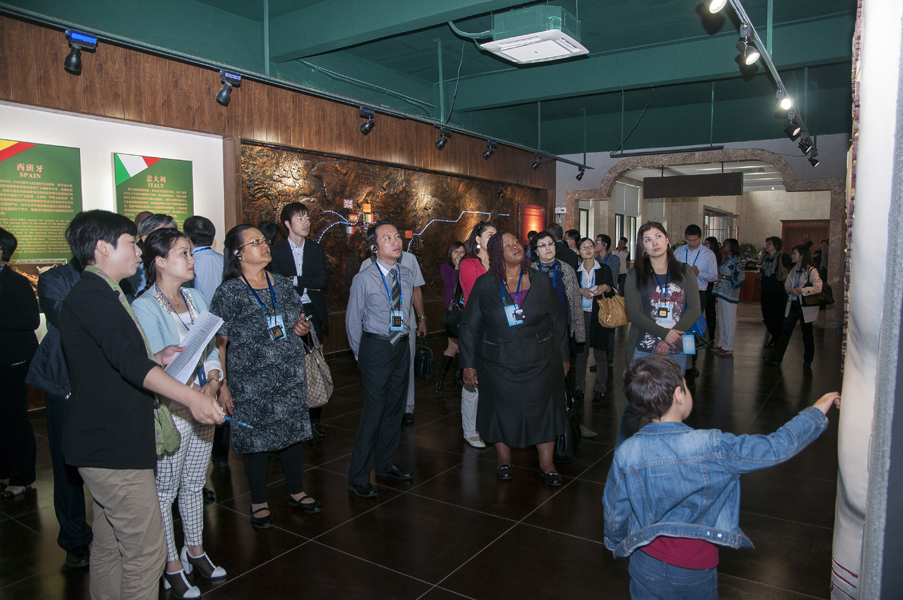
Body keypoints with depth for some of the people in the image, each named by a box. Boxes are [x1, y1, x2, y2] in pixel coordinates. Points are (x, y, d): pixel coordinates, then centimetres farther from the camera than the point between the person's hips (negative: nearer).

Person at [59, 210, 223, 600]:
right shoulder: (91, 297, -18)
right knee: (146, 551, -3)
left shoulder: (99, 294, 16)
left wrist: (155, 360, 8)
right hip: (112, 448, -11)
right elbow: (128, 361, -32)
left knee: (110, 546, 21)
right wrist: (190, 397, -39)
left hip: (106, 444, 11)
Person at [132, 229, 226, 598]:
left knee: (195, 483, 19)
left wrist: (212, 381, -8)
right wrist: (192, 394, -24)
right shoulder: (144, 307, -13)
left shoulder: (195, 297, 8)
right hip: (170, 411, -6)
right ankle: (172, 565, 24)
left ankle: (195, 550, 36)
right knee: (165, 491, 8)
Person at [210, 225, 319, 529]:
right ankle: (258, 501, 27)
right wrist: (222, 385, -12)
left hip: (291, 377, 5)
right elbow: (219, 344, -9)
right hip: (250, 383, -5)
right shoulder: (228, 292, -8)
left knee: (294, 432, 13)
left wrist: (303, 328, -3)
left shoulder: (283, 285, 7)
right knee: (257, 437, 7)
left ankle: (296, 491, 33)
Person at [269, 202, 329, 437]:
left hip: (312, 312, 2)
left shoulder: (316, 250, 10)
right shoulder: (276, 251, 1)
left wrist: (295, 281, -9)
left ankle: (314, 418, 12)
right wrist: (308, 284, -10)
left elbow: (321, 281, -2)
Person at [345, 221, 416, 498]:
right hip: (376, 347, -6)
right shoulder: (364, 279, -11)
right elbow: (353, 321, -3)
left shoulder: (407, 275, 4)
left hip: (402, 347, 6)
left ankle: (386, 464, 33)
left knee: (395, 408, 15)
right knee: (374, 411, -5)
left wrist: (406, 333, 15)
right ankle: (358, 477, 9)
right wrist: (361, 355, 3)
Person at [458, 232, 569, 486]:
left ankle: (546, 463, 22)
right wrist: (469, 364, -2)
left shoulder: (540, 281, 1)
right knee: (502, 407, 11)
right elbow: (469, 326, 0)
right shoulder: (485, 285, -3)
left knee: (543, 407, 7)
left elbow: (558, 321, 7)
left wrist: (563, 357, 8)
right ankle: (503, 459, 32)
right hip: (499, 362, -1)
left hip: (540, 360, 1)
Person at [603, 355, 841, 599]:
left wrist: (616, 544, 17)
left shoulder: (625, 454, -18)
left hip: (646, 567, 1)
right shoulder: (711, 447, -25)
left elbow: (614, 512, -4)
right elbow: (776, 448, -15)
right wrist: (817, 412, 0)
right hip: (695, 574, -1)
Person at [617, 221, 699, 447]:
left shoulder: (684, 272, 10)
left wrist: (670, 339, -9)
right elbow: (634, 313, -4)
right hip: (643, 350, -2)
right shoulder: (635, 276, 6)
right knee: (634, 405, -3)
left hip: (675, 351, 2)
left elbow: (694, 309, 3)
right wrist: (665, 333, -15)